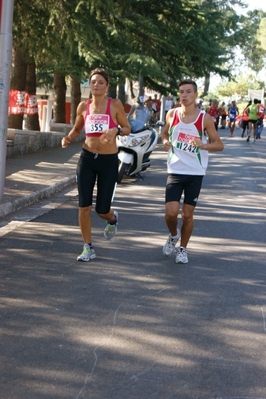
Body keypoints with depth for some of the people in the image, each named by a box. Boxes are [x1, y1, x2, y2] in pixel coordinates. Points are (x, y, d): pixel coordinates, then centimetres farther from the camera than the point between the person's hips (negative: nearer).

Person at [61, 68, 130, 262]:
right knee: (84, 206, -2)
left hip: (109, 160, -2)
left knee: (102, 209, 3)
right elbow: (77, 129, 16)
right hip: (87, 158, 3)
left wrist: (116, 130, -22)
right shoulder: (83, 106, 2)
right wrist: (68, 139, -5)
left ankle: (112, 219, 41)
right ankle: (88, 248, 12)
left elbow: (127, 128, 0)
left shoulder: (115, 104, -7)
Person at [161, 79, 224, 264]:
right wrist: (165, 142, -6)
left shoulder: (205, 118, -7)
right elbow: (165, 133, 18)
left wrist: (203, 145, -23)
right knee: (171, 213, -9)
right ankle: (173, 235, 25)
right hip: (175, 171, 1)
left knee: (187, 215, 5)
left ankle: (183, 248, 26)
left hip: (195, 173, -1)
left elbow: (219, 144, -4)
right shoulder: (172, 114, 0)